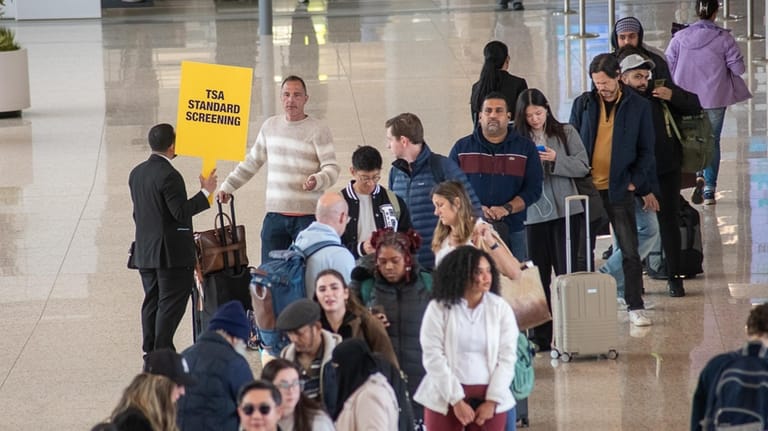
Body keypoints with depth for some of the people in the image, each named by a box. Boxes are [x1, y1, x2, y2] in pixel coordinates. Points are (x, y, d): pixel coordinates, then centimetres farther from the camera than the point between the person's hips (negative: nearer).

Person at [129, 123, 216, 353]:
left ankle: (150, 351, 17)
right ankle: (163, 351, -4)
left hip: (144, 252, 8)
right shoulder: (169, 175, -18)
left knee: (152, 300, 14)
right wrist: (205, 192, -14)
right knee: (171, 303, -2)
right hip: (171, 252, -8)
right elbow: (181, 212, -20)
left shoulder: (137, 173, 9)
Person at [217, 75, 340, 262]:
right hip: (275, 214, 4)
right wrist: (228, 186, 19)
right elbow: (252, 161, 23)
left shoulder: (318, 129, -2)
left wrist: (318, 180, -27)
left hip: (308, 216, -4)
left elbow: (332, 168, -6)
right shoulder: (270, 126, 13)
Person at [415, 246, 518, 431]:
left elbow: (507, 357, 1)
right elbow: (433, 356, -7)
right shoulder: (438, 308, -3)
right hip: (445, 398, -1)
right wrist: (456, 400, -13)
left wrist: (492, 401, -7)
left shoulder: (500, 308, 3)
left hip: (488, 397, 1)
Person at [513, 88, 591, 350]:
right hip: (533, 213, 1)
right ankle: (541, 336, 10)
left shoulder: (566, 133, 4)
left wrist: (556, 160, -14)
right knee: (538, 276, 5)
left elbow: (582, 167, -1)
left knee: (566, 272, 0)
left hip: (565, 211, -1)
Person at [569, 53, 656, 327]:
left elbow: (646, 150, 4)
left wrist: (636, 183, -5)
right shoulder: (583, 104, 3)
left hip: (619, 190, -2)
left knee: (630, 251, -1)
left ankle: (635, 307, 6)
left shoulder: (638, 107, 0)